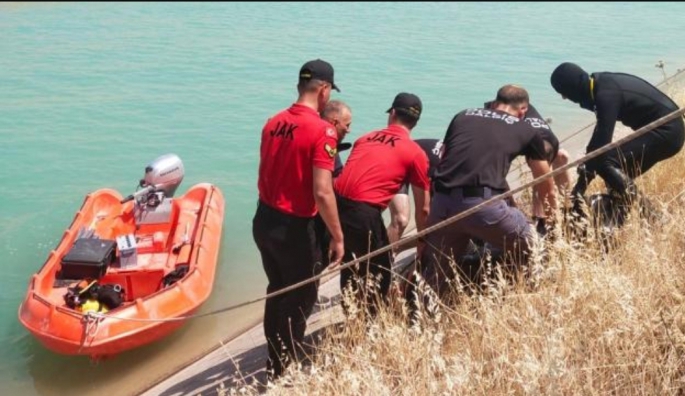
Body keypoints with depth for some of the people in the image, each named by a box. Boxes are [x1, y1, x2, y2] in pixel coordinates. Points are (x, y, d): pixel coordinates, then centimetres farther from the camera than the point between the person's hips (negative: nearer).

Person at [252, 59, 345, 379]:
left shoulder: (273, 122, 3)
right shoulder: (322, 131, -18)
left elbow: (267, 173, 10)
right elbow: (322, 193, -23)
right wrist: (337, 237, -13)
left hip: (263, 220, 7)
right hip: (293, 228, -7)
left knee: (278, 289, 23)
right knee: (300, 298, 11)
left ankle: (274, 360, 38)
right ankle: (283, 368, 21)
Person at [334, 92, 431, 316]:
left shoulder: (366, 138, 21)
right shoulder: (415, 153, 6)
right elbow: (423, 209, 9)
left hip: (337, 204, 6)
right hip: (364, 212, -6)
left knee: (351, 266, 25)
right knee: (380, 270, 16)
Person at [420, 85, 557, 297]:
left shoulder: (462, 116, 24)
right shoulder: (527, 131, 19)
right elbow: (544, 182, 34)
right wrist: (551, 208, 53)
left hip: (442, 202, 4)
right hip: (482, 203, -3)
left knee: (433, 276, 16)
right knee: (530, 249, 21)